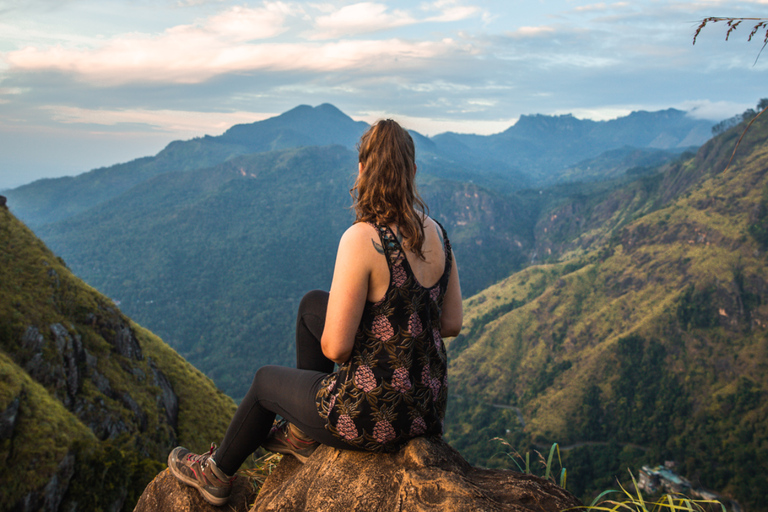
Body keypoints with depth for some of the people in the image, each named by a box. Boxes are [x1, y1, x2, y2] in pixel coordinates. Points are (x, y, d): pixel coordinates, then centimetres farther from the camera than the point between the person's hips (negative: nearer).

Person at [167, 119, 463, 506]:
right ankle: (303, 433, 37)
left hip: (375, 416, -7)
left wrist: (333, 340, 2)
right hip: (429, 403, 7)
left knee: (267, 379, 22)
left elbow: (335, 347, -21)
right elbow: (452, 323, 6)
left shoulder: (362, 238, -24)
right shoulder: (436, 233, -1)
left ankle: (217, 472, 51)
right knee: (312, 304, 21)